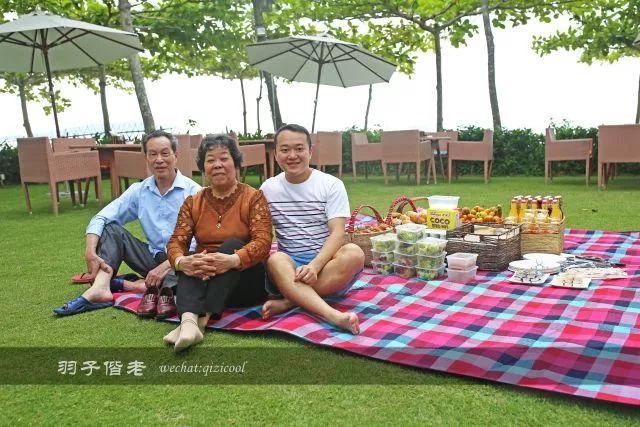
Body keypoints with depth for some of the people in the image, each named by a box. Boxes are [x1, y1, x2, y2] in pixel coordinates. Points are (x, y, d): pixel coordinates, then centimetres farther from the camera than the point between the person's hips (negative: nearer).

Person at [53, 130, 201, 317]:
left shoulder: (193, 191, -9)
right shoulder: (139, 191, 5)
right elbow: (100, 218, 0)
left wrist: (165, 266, -27)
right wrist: (90, 251, -18)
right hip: (154, 258, 6)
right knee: (112, 229, -9)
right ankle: (100, 288, -26)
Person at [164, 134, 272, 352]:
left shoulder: (254, 197, -1)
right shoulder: (193, 203, 9)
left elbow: (263, 241, -15)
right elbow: (176, 242, -2)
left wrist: (232, 260, -36)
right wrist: (182, 262, -28)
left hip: (244, 279, -2)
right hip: (202, 279, 3)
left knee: (232, 244, -29)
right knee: (189, 263, -27)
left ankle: (202, 320, -42)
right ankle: (189, 320, -52)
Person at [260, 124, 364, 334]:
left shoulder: (331, 185, -1)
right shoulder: (268, 188, 7)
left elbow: (337, 233, -11)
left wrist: (315, 265, -27)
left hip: (326, 262, -1)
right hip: (289, 264, 1)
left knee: (354, 253, -32)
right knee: (276, 259, -34)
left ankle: (289, 301, -29)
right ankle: (333, 315, -49)